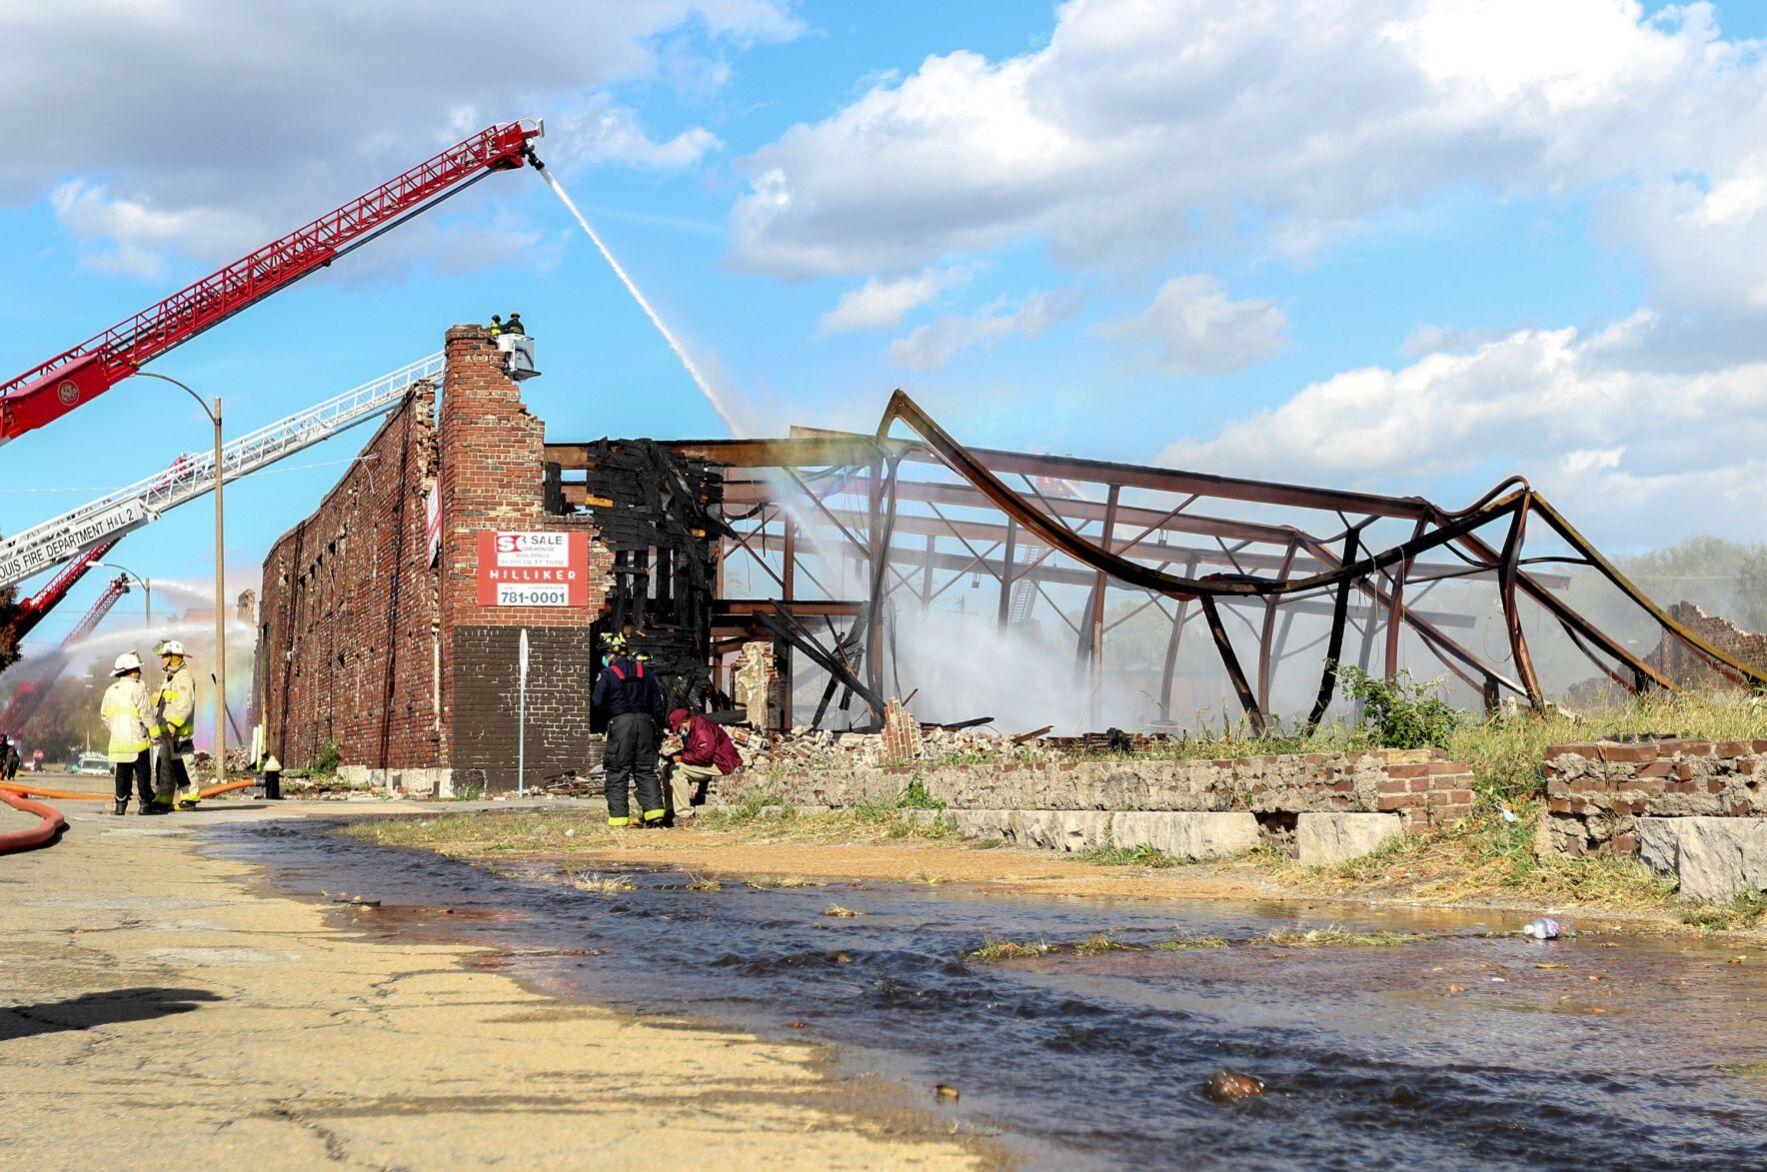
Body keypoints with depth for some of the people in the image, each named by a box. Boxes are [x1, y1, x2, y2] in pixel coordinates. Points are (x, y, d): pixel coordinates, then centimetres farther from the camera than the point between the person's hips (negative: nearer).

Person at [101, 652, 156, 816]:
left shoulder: (111, 690, 11)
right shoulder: (137, 688, -10)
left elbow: (105, 714, 16)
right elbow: (146, 713, -12)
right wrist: (154, 734, -5)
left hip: (118, 740, 6)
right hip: (136, 739, -6)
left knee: (122, 773, 11)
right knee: (143, 772, -1)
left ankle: (121, 804, 10)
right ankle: (146, 804, -1)